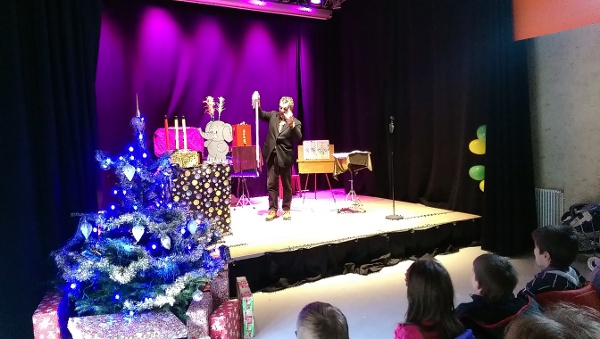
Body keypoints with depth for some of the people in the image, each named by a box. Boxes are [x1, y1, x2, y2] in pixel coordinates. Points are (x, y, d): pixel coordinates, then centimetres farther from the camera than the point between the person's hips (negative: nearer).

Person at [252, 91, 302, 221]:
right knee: (271, 184, 6)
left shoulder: (296, 122, -5)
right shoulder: (273, 115, 7)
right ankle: (272, 209, 13)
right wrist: (256, 105, -10)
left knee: (286, 185, 7)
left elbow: (298, 137, -20)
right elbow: (260, 114, 11)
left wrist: (291, 124, -36)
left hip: (285, 157, -3)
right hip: (272, 155, 3)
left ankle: (286, 209, 19)